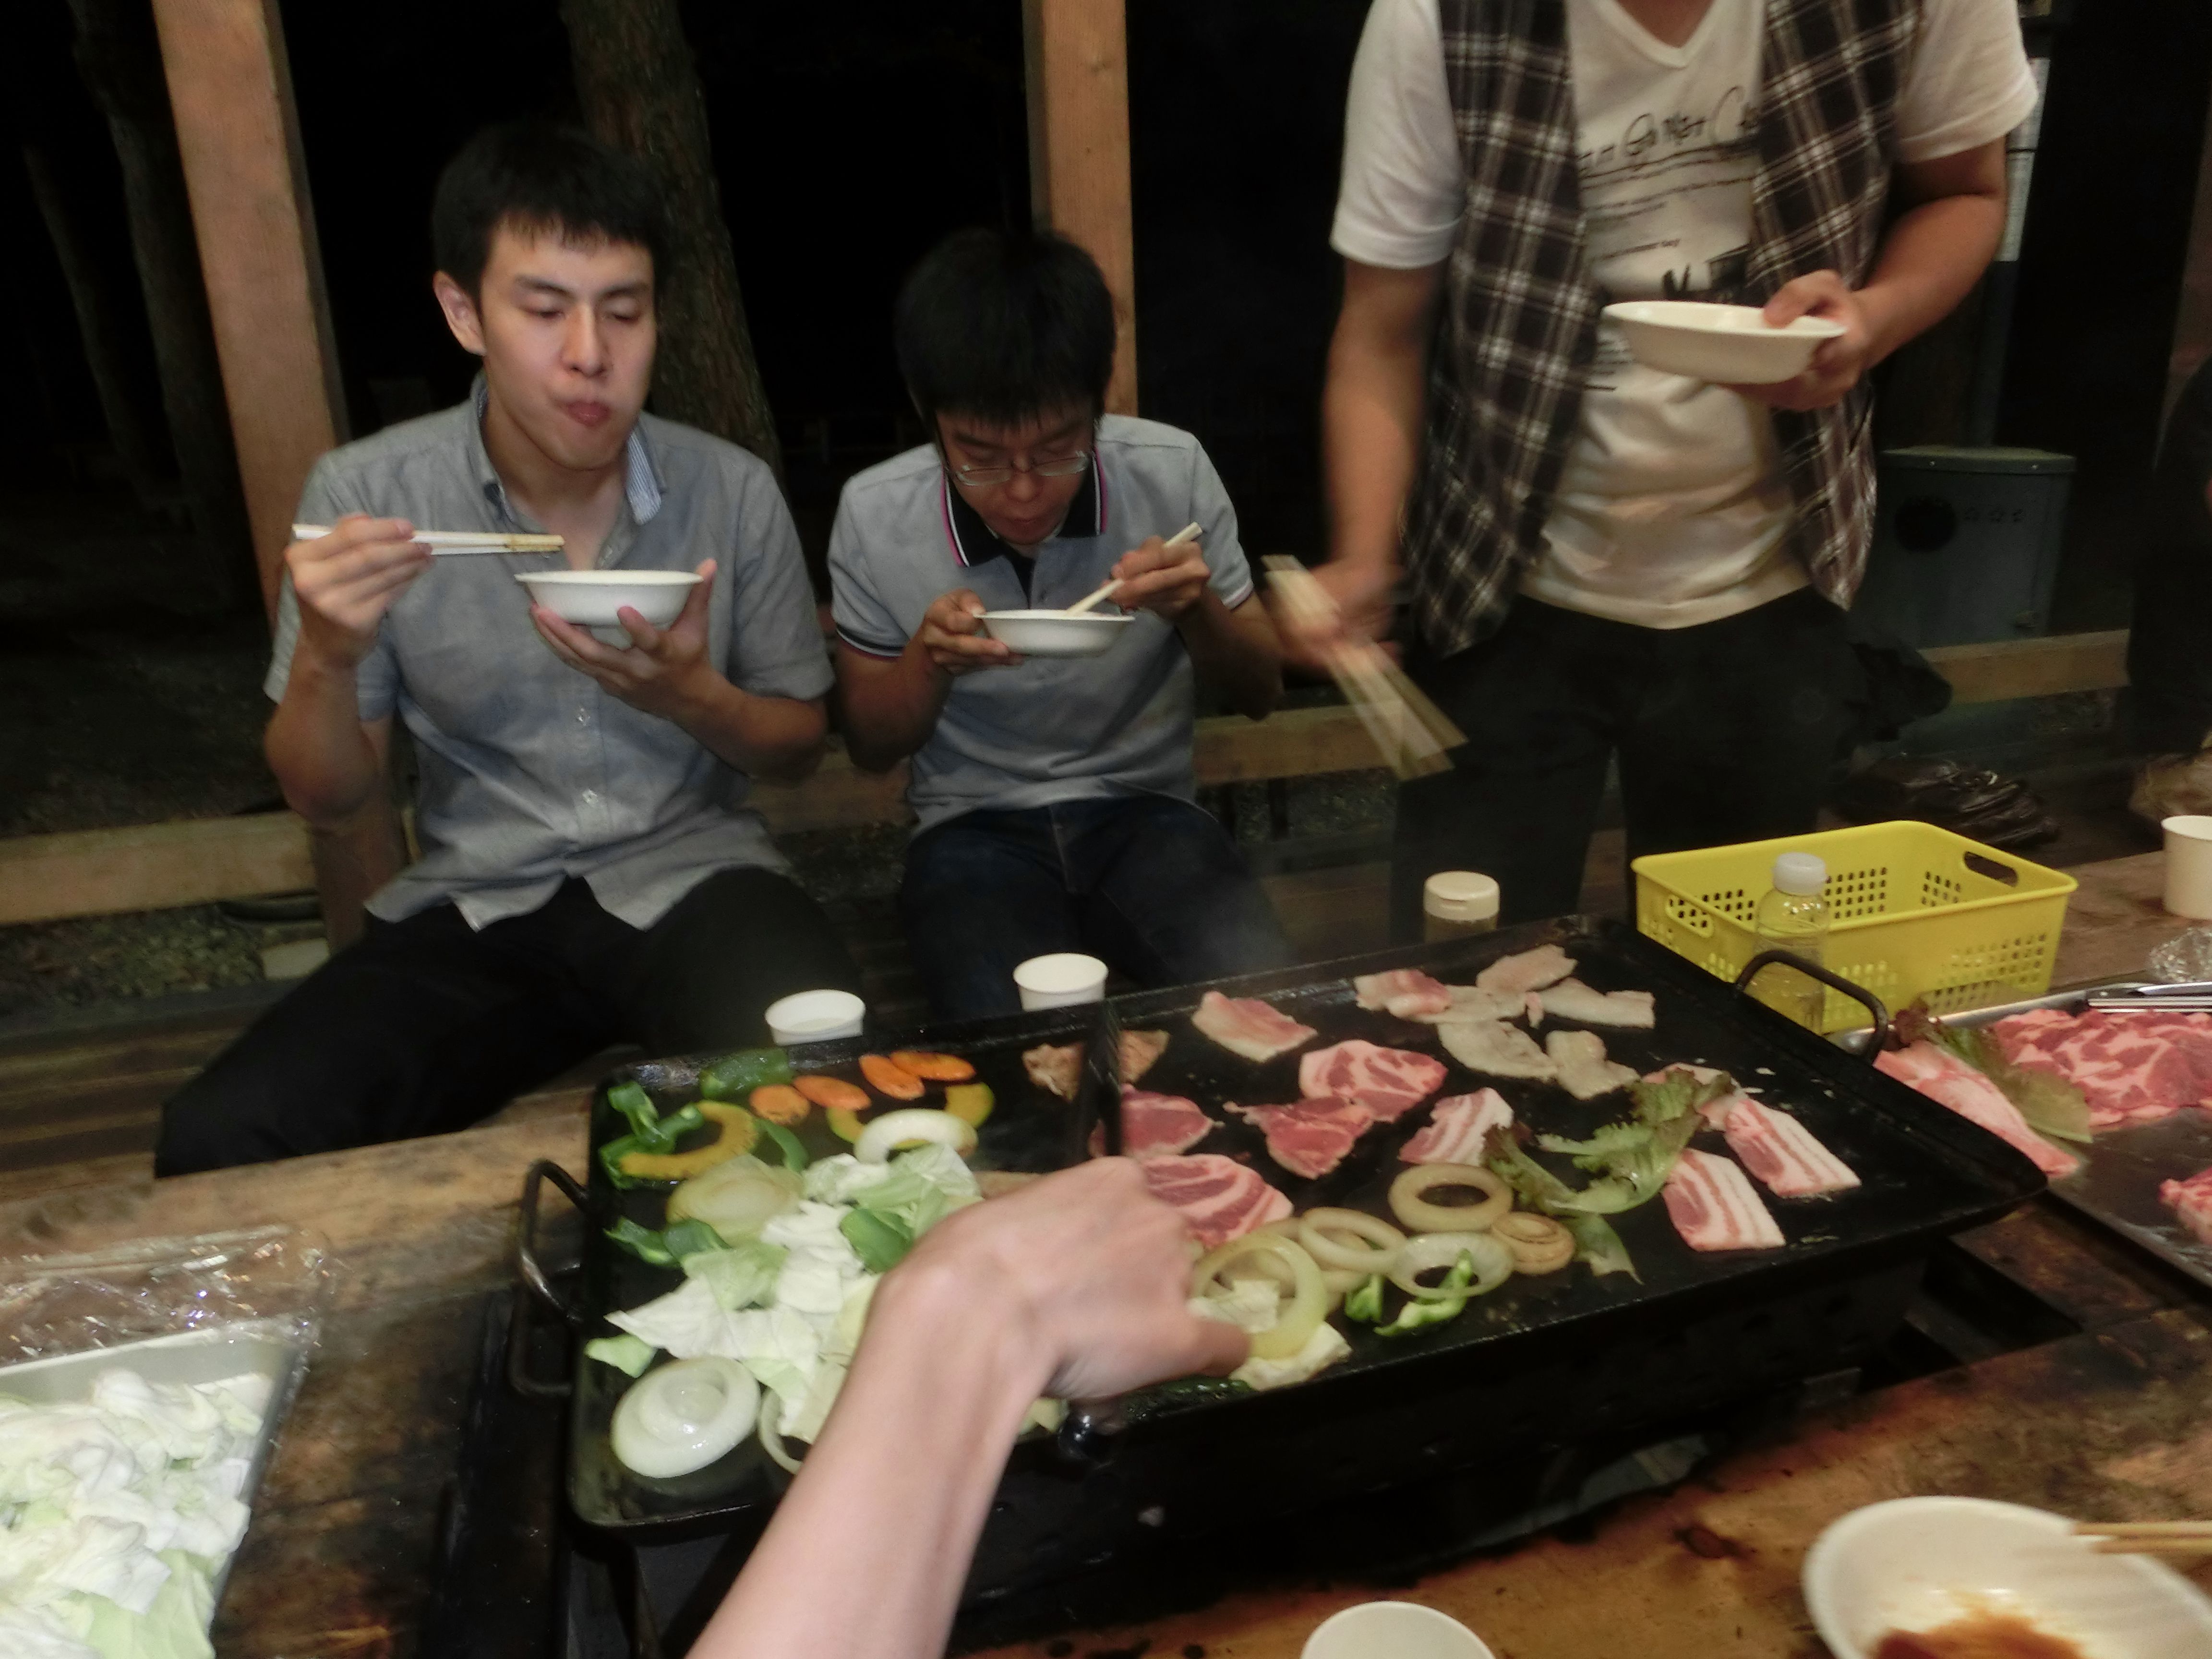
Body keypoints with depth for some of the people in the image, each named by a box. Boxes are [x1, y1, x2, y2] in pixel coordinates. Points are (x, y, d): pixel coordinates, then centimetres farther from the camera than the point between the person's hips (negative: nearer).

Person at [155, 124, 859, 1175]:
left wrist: (693, 698, -16)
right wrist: (326, 657, -18)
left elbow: (798, 747, 7)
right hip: (474, 903, 2)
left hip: (689, 877, -1)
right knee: (215, 1146, -19)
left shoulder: (732, 491, -3)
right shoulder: (363, 493, -3)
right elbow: (325, 799, 4)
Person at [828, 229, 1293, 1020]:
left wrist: (1197, 611, -19)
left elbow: (1260, 694, 4)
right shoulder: (875, 515, -8)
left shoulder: (1173, 471, -8)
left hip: (1147, 808, 2)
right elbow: (872, 749, 4)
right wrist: (928, 659, -18)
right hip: (975, 828, -1)